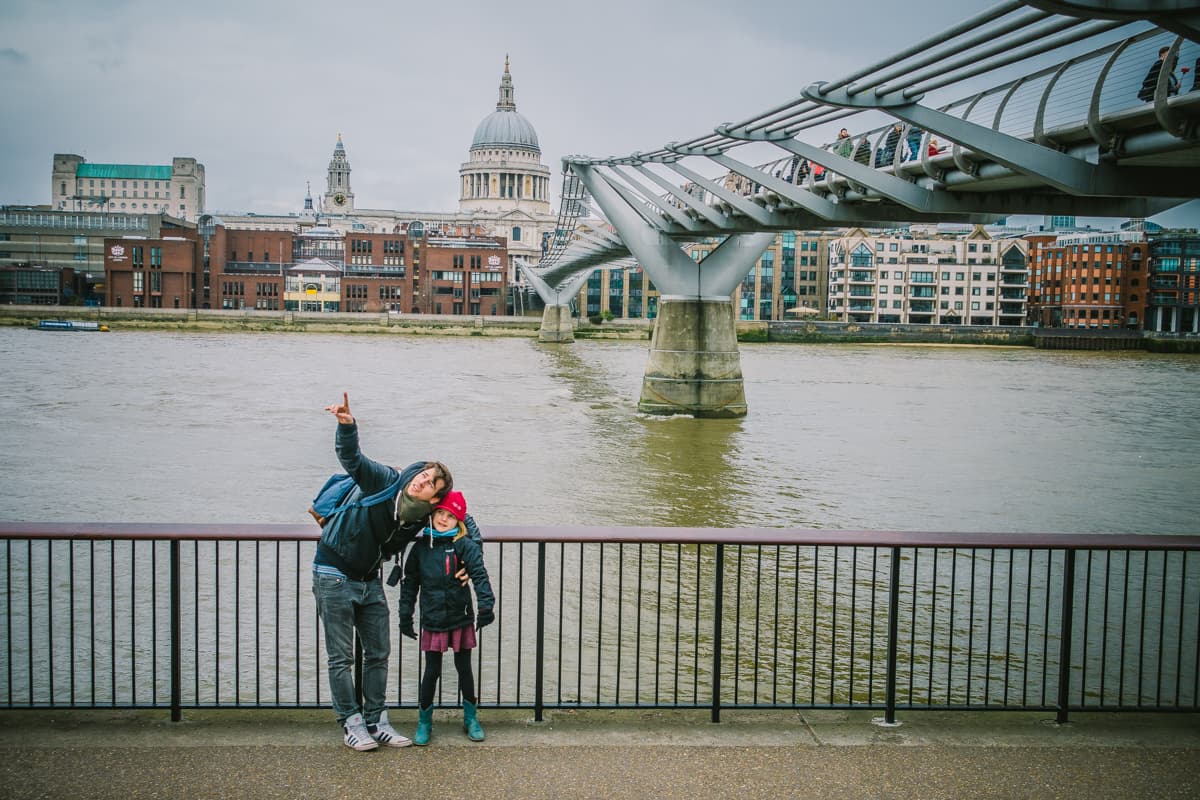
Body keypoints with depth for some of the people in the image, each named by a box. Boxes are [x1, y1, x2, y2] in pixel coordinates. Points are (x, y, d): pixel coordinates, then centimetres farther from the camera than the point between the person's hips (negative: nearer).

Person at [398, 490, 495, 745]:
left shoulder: (465, 546, -8)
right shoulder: (420, 548, 1)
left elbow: (480, 576, -17)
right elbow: (410, 583, 7)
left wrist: (486, 605, -28)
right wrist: (405, 616, 7)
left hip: (461, 620, -1)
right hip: (432, 622, 1)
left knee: (464, 669, 11)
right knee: (432, 672, 6)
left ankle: (471, 718, 28)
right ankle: (424, 722, 22)